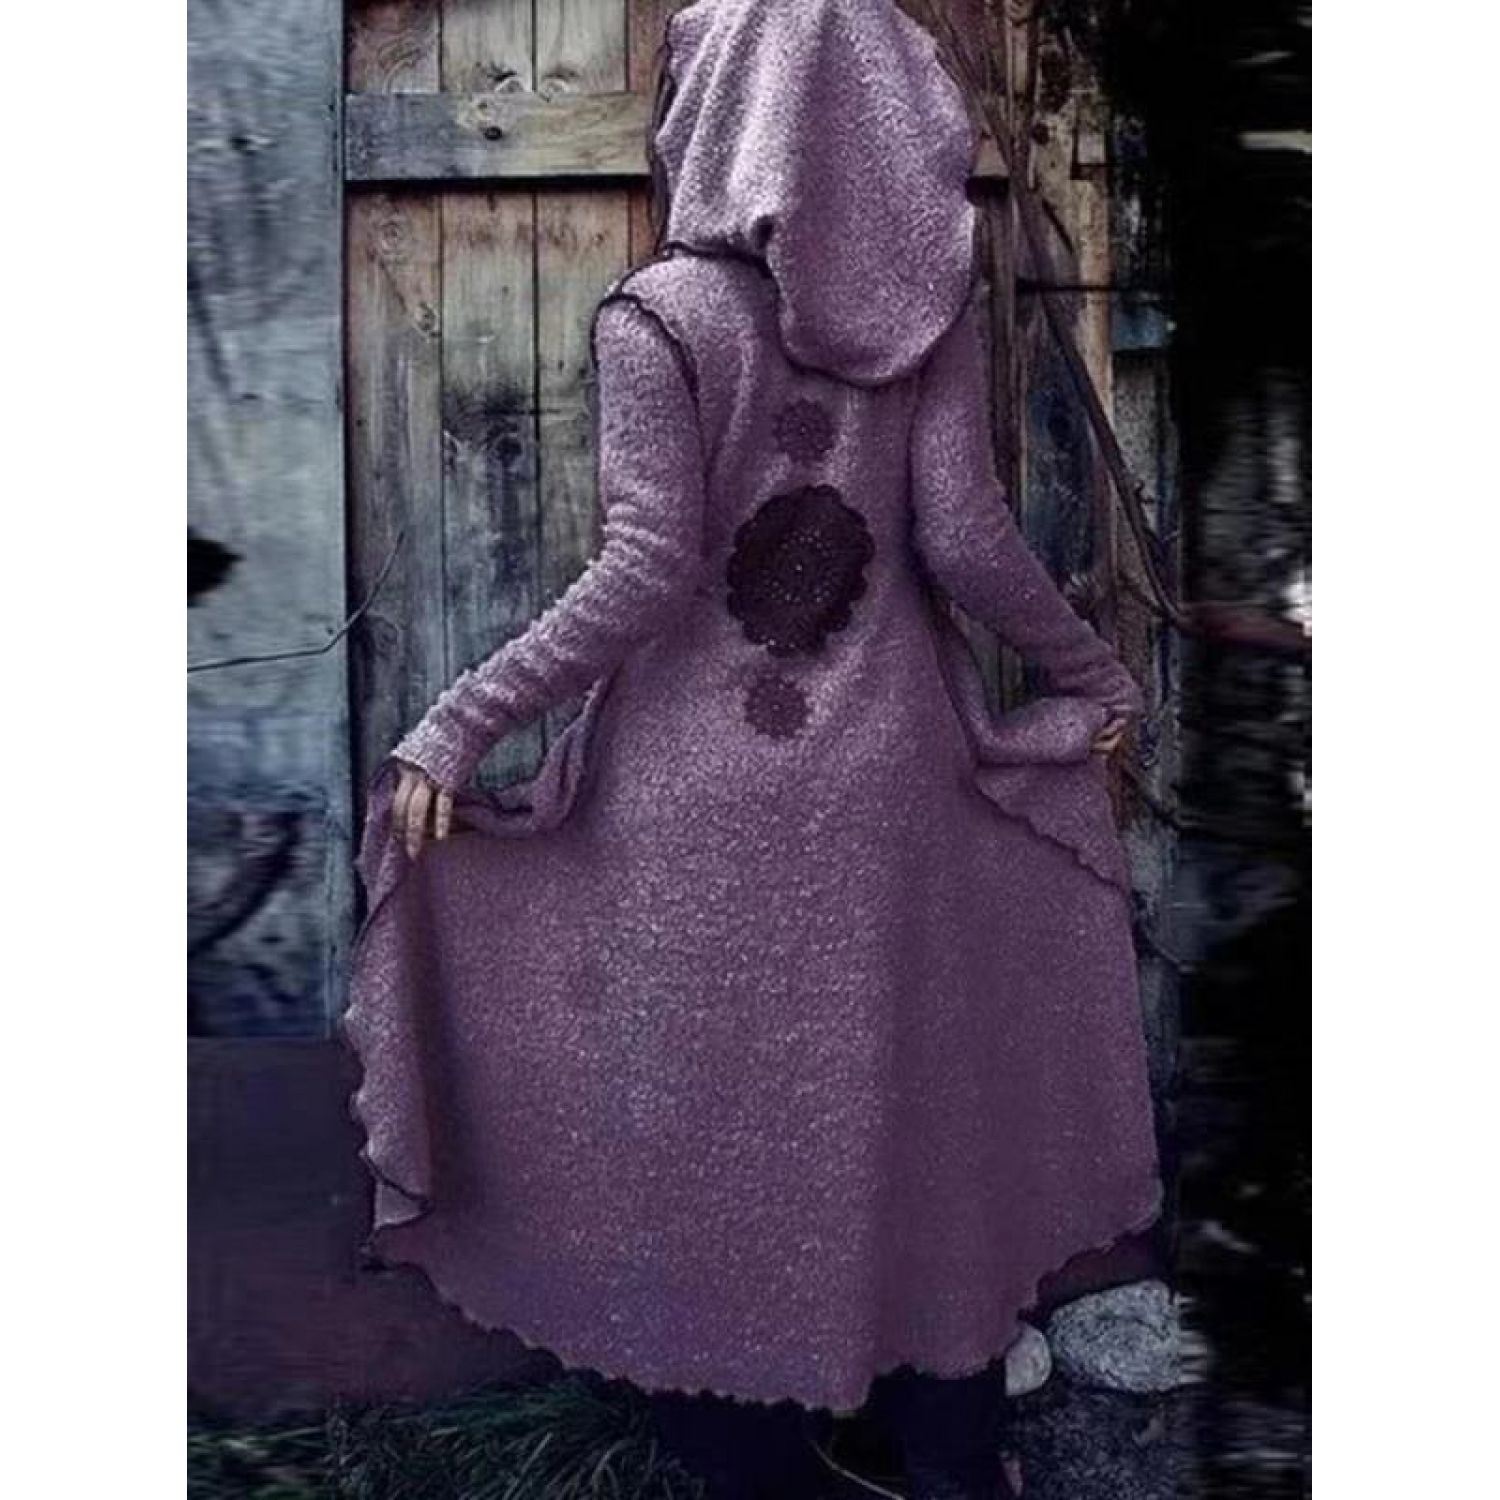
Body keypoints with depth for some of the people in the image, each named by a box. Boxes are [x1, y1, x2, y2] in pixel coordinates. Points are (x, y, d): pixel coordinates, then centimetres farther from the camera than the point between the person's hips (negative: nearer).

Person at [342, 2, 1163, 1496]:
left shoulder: (657, 315, -11)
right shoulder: (928, 302, -1)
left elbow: (645, 573, -16)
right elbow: (966, 541, -5)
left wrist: (455, 723, -10)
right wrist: (1091, 668, 11)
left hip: (705, 790, -3)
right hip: (891, 772, 3)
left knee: (717, 1112, 12)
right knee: (916, 1092, 17)